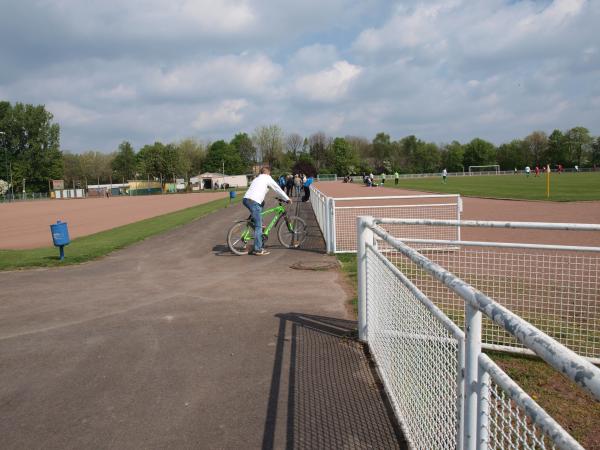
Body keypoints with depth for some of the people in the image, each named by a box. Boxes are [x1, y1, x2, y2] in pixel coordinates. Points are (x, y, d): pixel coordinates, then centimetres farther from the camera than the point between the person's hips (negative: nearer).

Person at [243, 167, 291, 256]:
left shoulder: (256, 179, 31)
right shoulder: (268, 178, 9)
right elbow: (278, 189, 11)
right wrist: (287, 199, 20)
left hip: (246, 199, 8)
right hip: (253, 201, -8)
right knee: (258, 226, -4)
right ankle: (258, 250, -4)